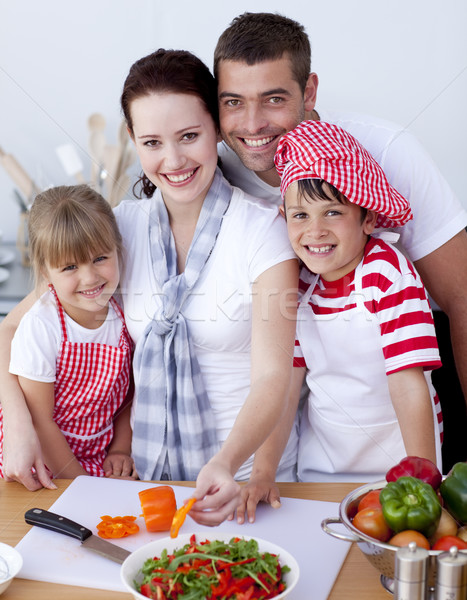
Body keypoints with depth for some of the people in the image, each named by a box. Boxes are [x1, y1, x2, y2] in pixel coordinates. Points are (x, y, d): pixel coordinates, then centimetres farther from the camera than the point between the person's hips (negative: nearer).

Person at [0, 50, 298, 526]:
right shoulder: (122, 227, 0)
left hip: (249, 473, -2)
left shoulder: (262, 228, -11)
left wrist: (226, 463, -33)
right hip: (148, 474, 3)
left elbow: (271, 379, -16)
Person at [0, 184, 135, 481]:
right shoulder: (40, 327, -21)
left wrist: (120, 449, 0)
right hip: (44, 465, -4)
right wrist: (79, 484, -12)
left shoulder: (123, 315, -7)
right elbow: (40, 422, -15)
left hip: (99, 458, 4)